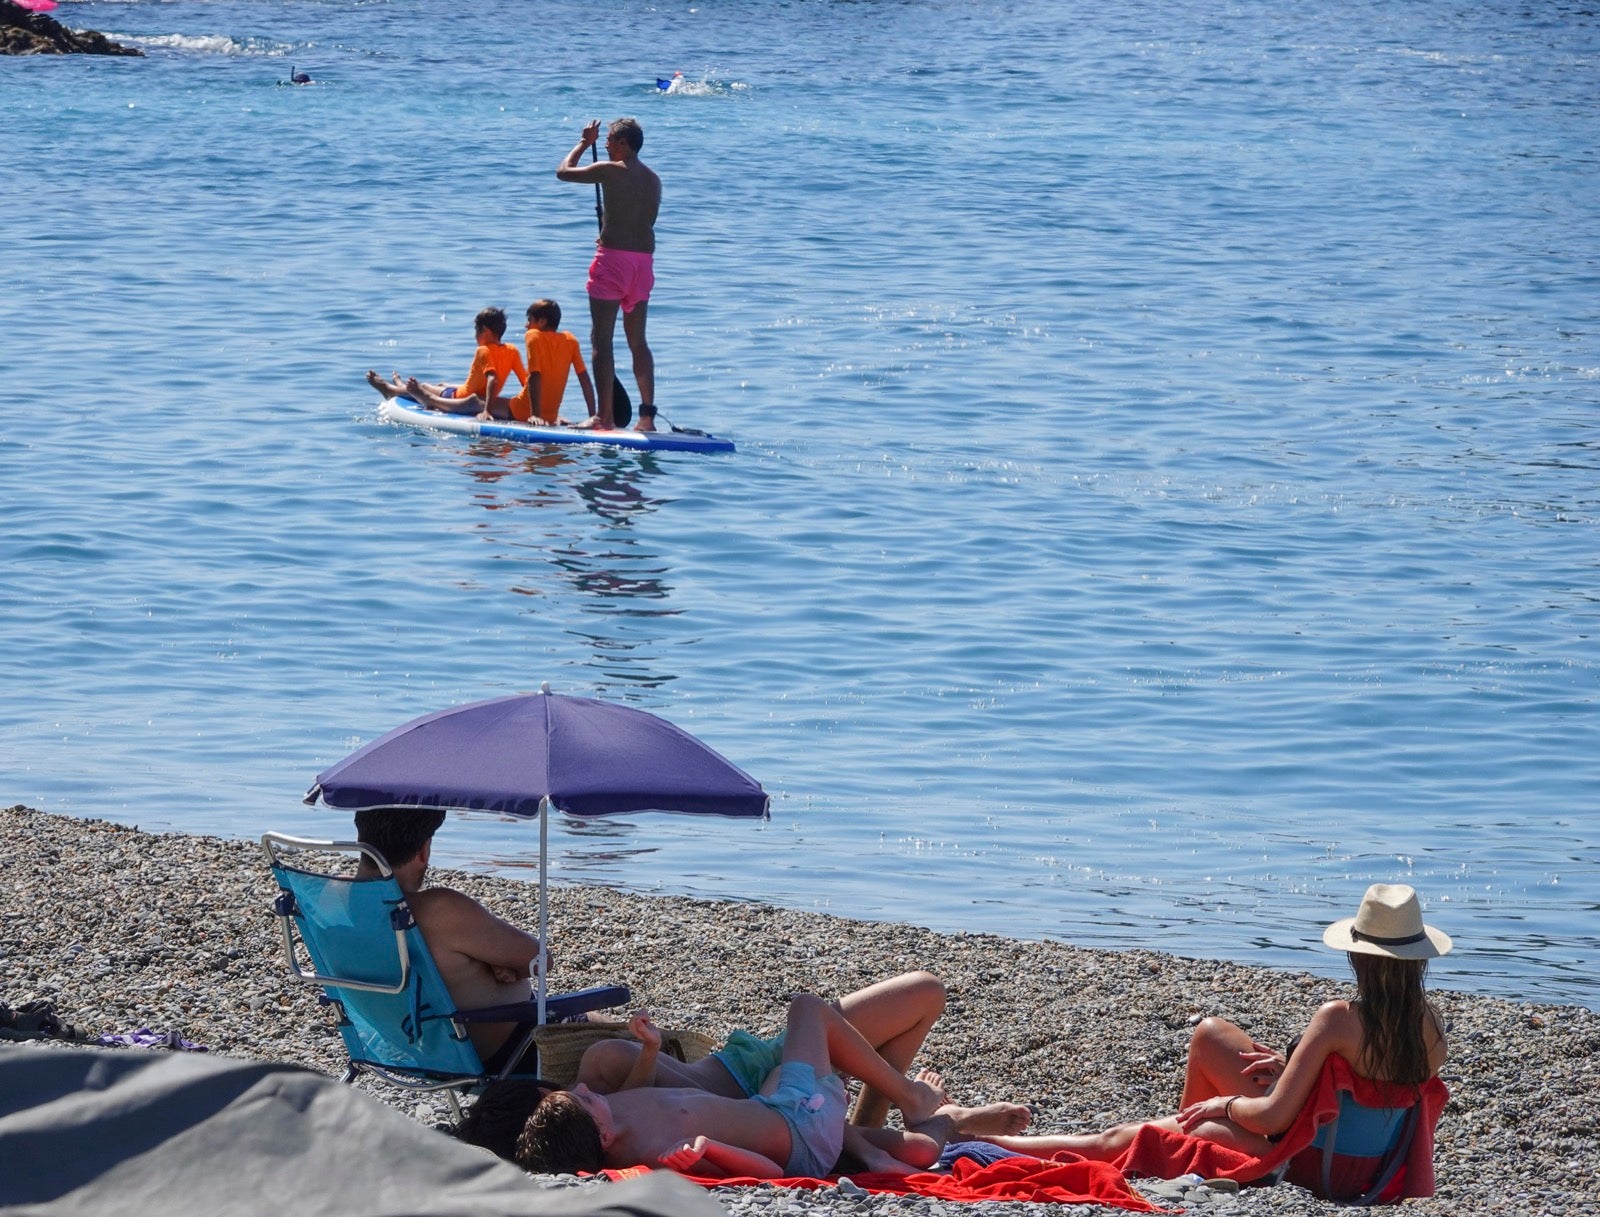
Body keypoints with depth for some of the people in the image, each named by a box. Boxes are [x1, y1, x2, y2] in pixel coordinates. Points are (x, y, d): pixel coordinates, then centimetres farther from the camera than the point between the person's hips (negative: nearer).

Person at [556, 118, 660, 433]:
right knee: (637, 341, 12)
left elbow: (563, 171, 3)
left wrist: (584, 143, 16)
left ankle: (605, 416, -7)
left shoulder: (610, 170, -9)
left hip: (614, 255, -7)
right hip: (644, 259, 7)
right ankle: (647, 415, 10)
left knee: (601, 339, -2)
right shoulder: (653, 179, 11)